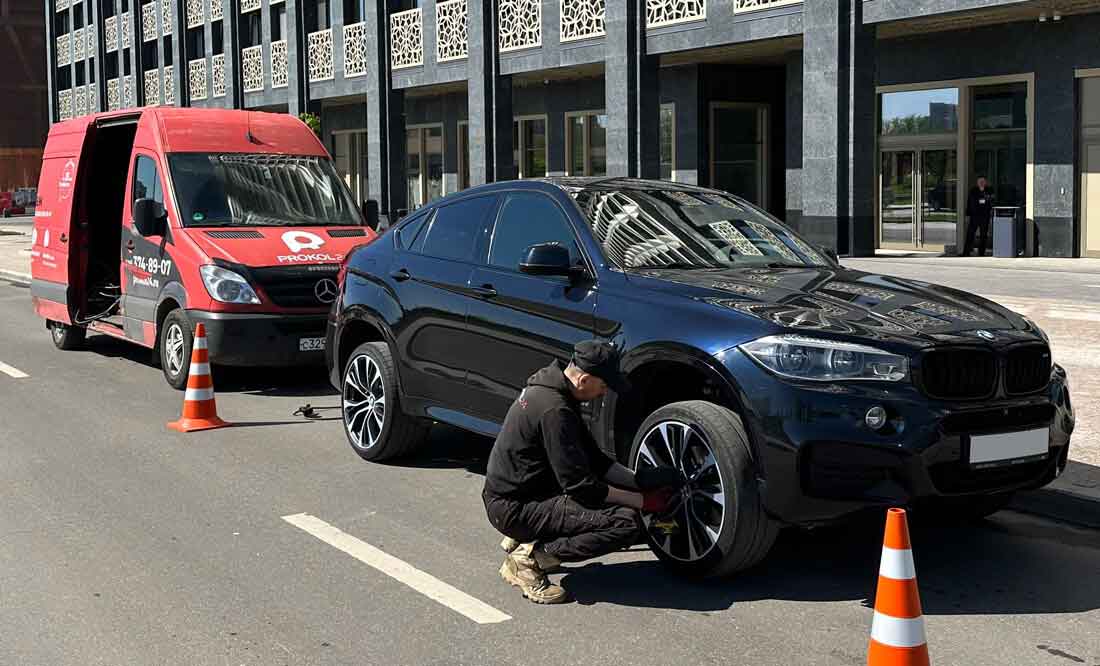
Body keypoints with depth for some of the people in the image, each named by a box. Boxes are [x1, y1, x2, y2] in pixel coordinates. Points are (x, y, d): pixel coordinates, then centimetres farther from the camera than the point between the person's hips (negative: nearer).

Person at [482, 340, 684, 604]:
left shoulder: (548, 386, 8)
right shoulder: (554, 409, -23)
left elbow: (593, 458, 14)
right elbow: (580, 486, -21)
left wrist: (639, 481, 3)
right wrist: (643, 501, -13)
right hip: (513, 508, -10)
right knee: (626, 522, -19)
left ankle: (521, 540, 16)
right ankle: (530, 557, -11)